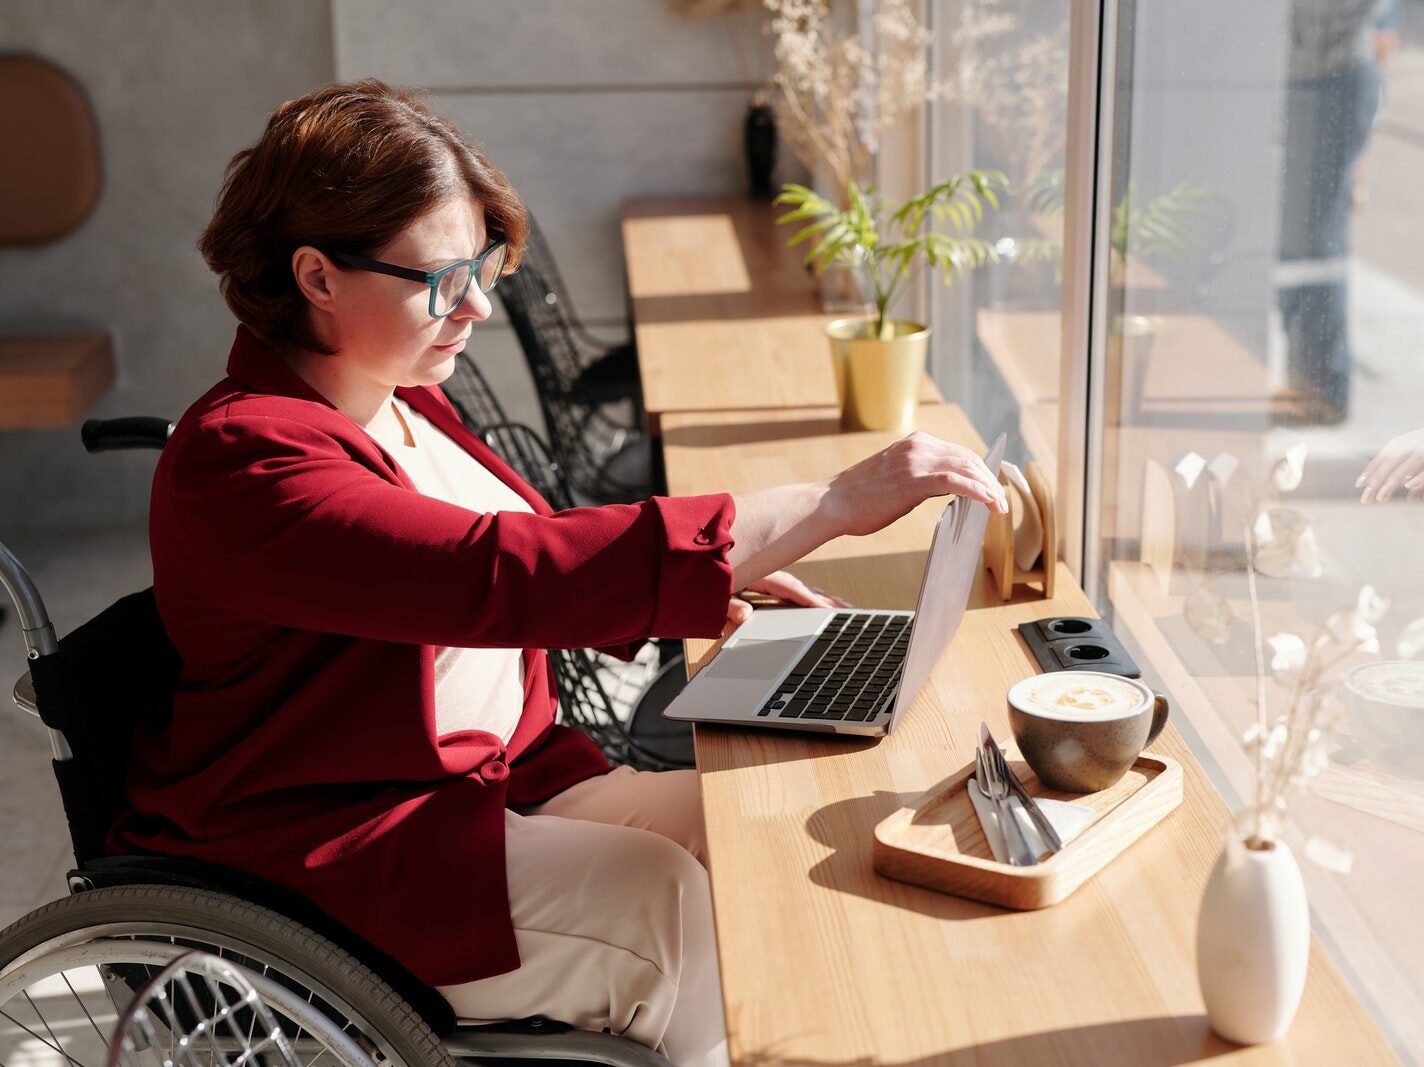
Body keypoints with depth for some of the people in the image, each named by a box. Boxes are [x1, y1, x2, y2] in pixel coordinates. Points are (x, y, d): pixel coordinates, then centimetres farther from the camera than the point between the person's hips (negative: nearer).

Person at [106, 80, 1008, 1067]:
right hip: (320, 860, -8)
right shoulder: (243, 460, -23)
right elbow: (501, 577, -35)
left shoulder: (402, 402, 7)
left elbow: (530, 555, 20)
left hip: (504, 780, 9)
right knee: (665, 895, -23)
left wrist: (716, 578, 1)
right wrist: (834, 505, -36)